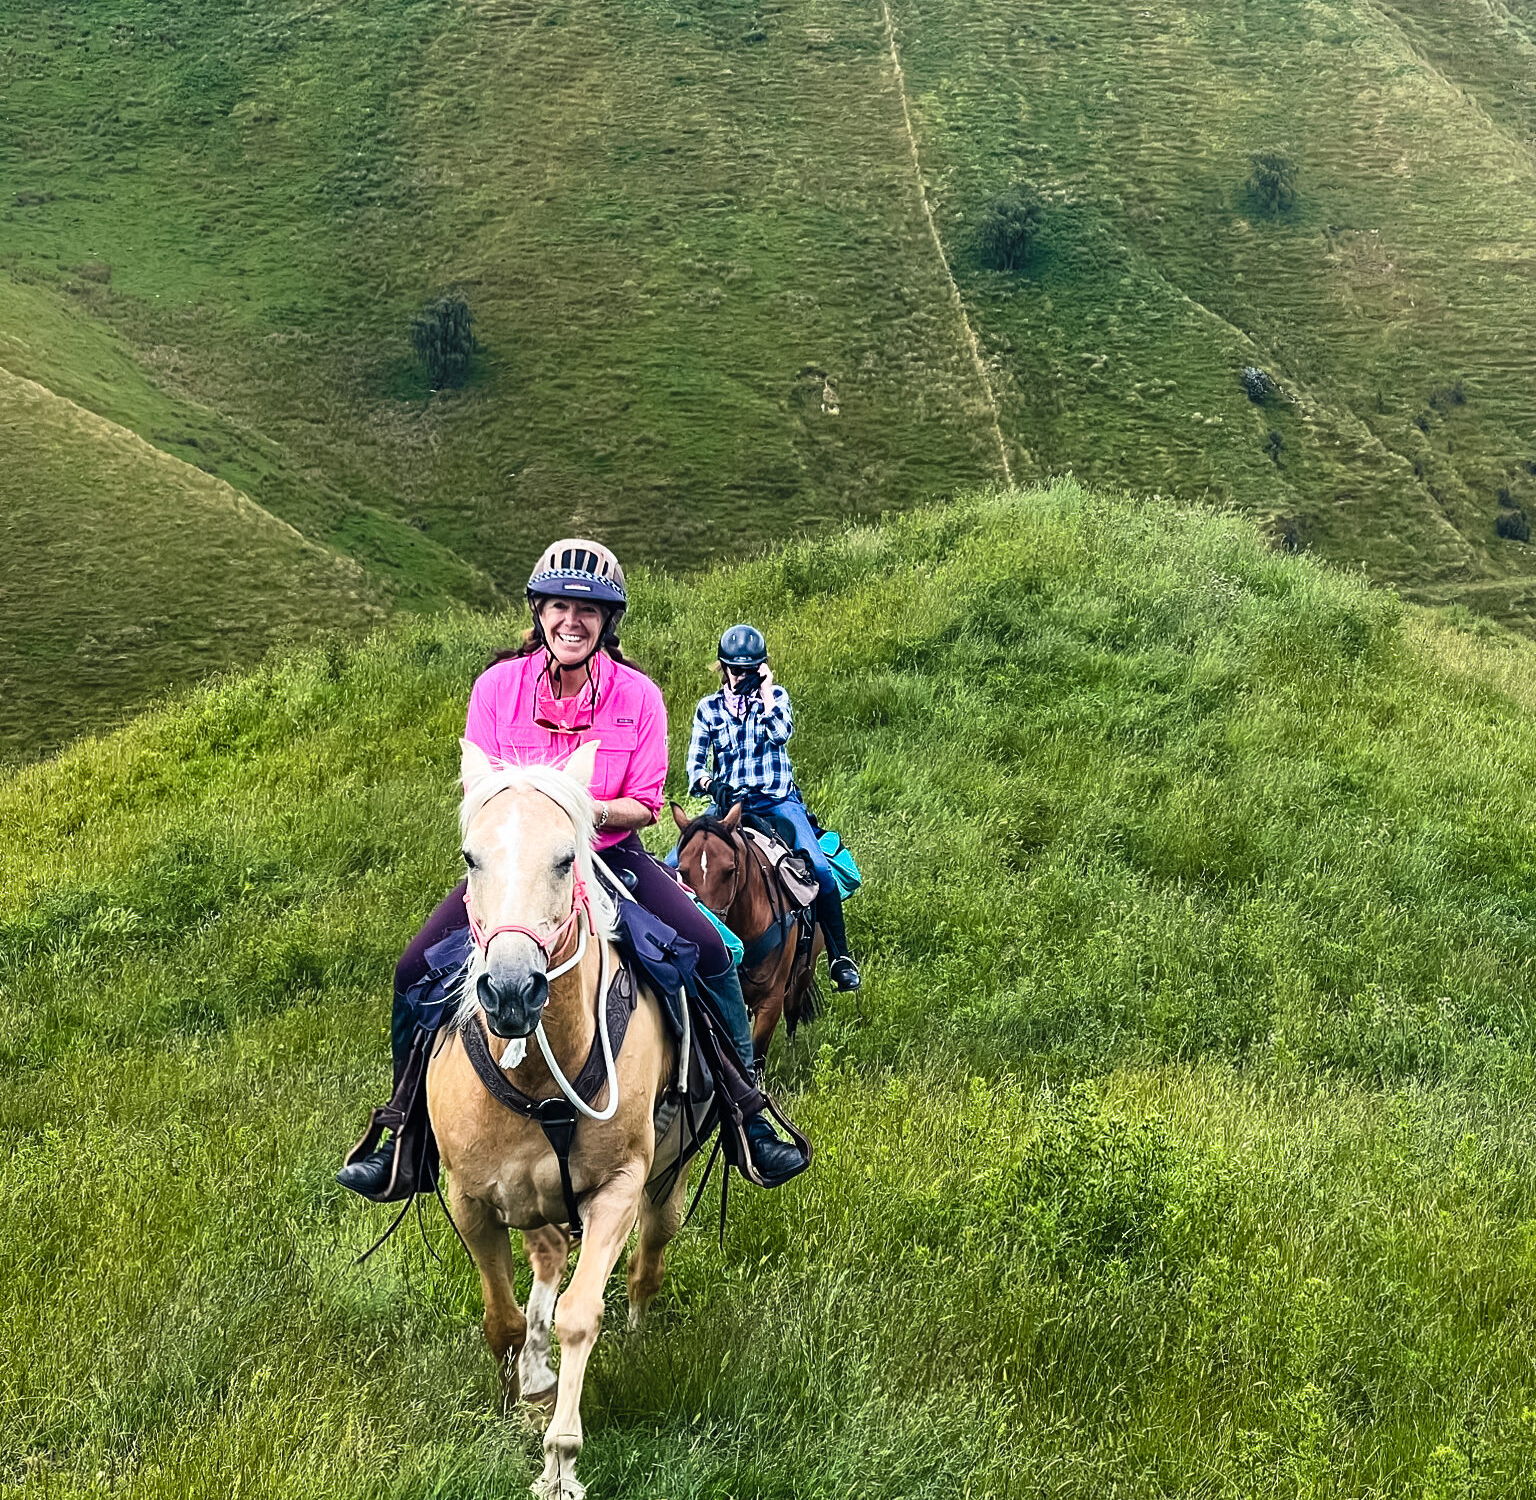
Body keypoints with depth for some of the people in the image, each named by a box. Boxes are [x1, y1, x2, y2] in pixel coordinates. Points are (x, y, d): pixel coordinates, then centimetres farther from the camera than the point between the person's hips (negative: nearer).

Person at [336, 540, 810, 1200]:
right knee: (416, 971, -14)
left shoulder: (638, 696, -7)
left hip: (612, 855, 0)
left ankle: (750, 1120, -4)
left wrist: (587, 810, -24)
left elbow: (645, 805, -4)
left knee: (711, 957, -21)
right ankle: (404, 1139, 5)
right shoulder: (497, 686, -6)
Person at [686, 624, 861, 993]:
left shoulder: (775, 697, 7)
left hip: (778, 802, -2)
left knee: (819, 869, -24)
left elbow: (781, 732, -13)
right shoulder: (708, 707, 11)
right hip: (729, 803, 2)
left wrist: (765, 689, -9)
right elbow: (694, 762, 7)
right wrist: (711, 784, -13)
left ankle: (840, 958, -16)